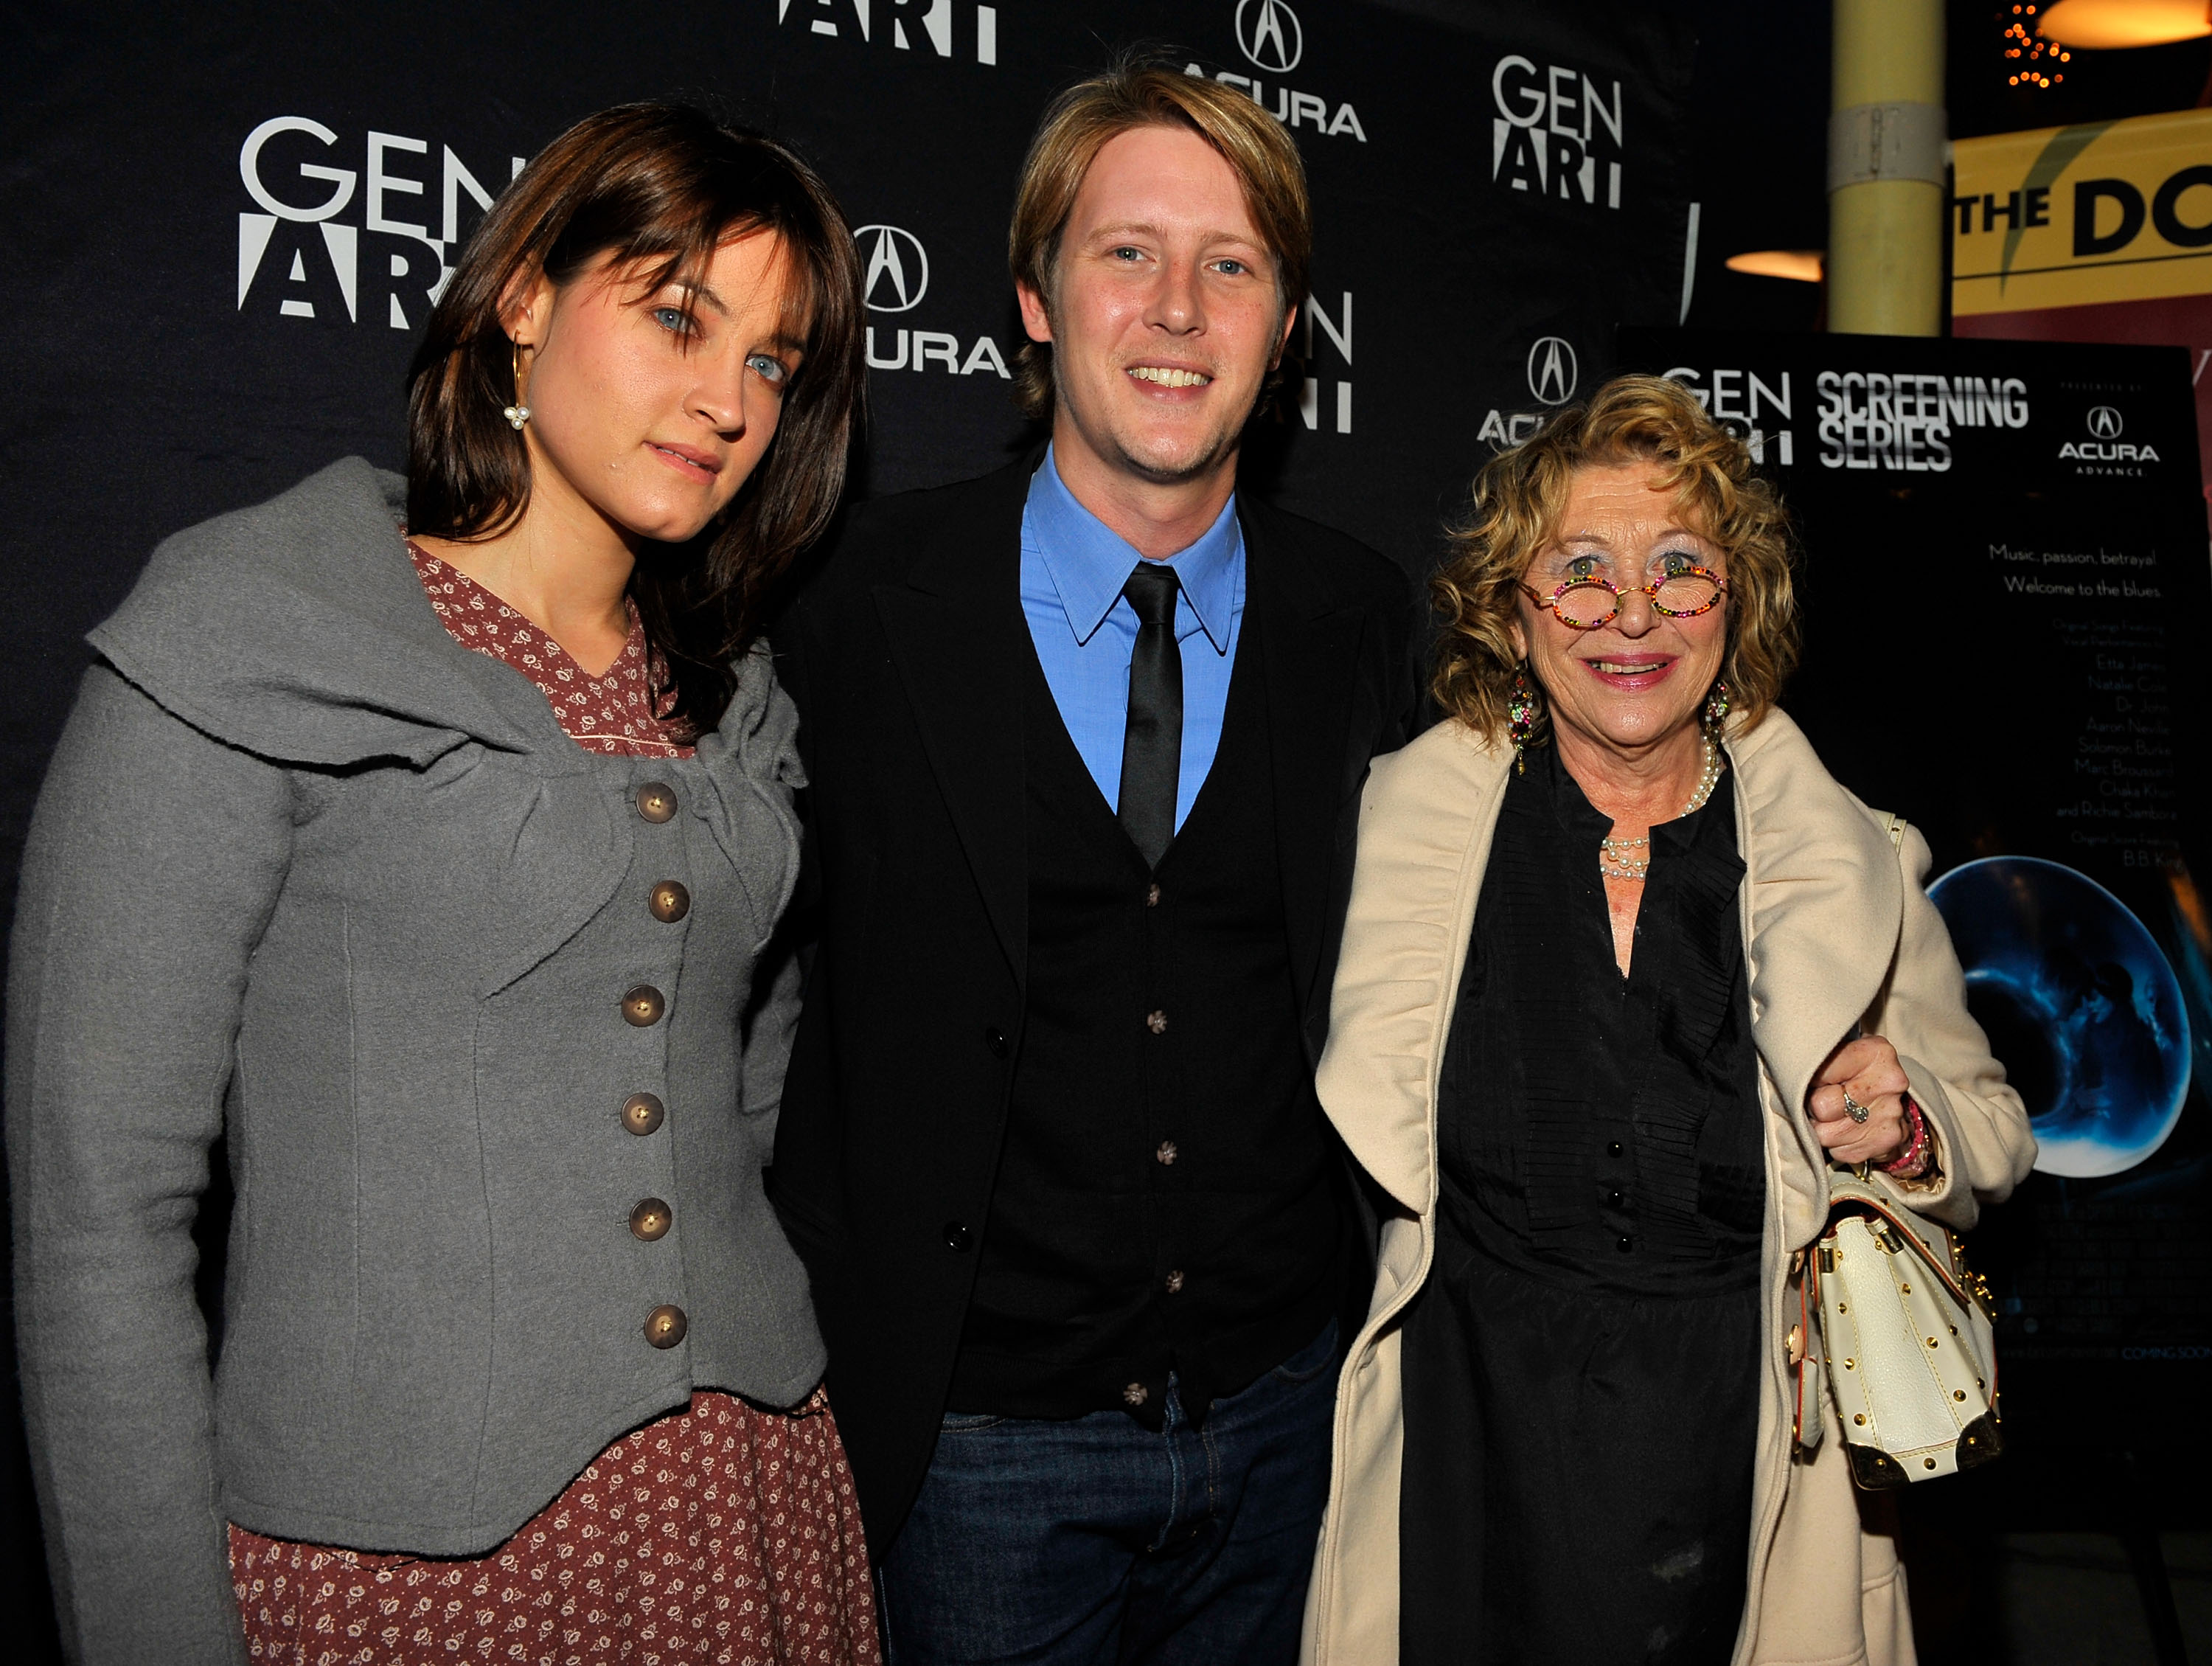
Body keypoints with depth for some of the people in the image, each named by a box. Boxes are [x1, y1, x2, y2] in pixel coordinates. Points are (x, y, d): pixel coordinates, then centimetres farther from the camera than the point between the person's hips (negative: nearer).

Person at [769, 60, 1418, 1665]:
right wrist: (842, 1326, -3)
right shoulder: (870, 601, -9)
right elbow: (770, 973, -3)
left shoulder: (1358, 617, -1)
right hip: (979, 1426, -2)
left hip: (1282, 1405, 3)